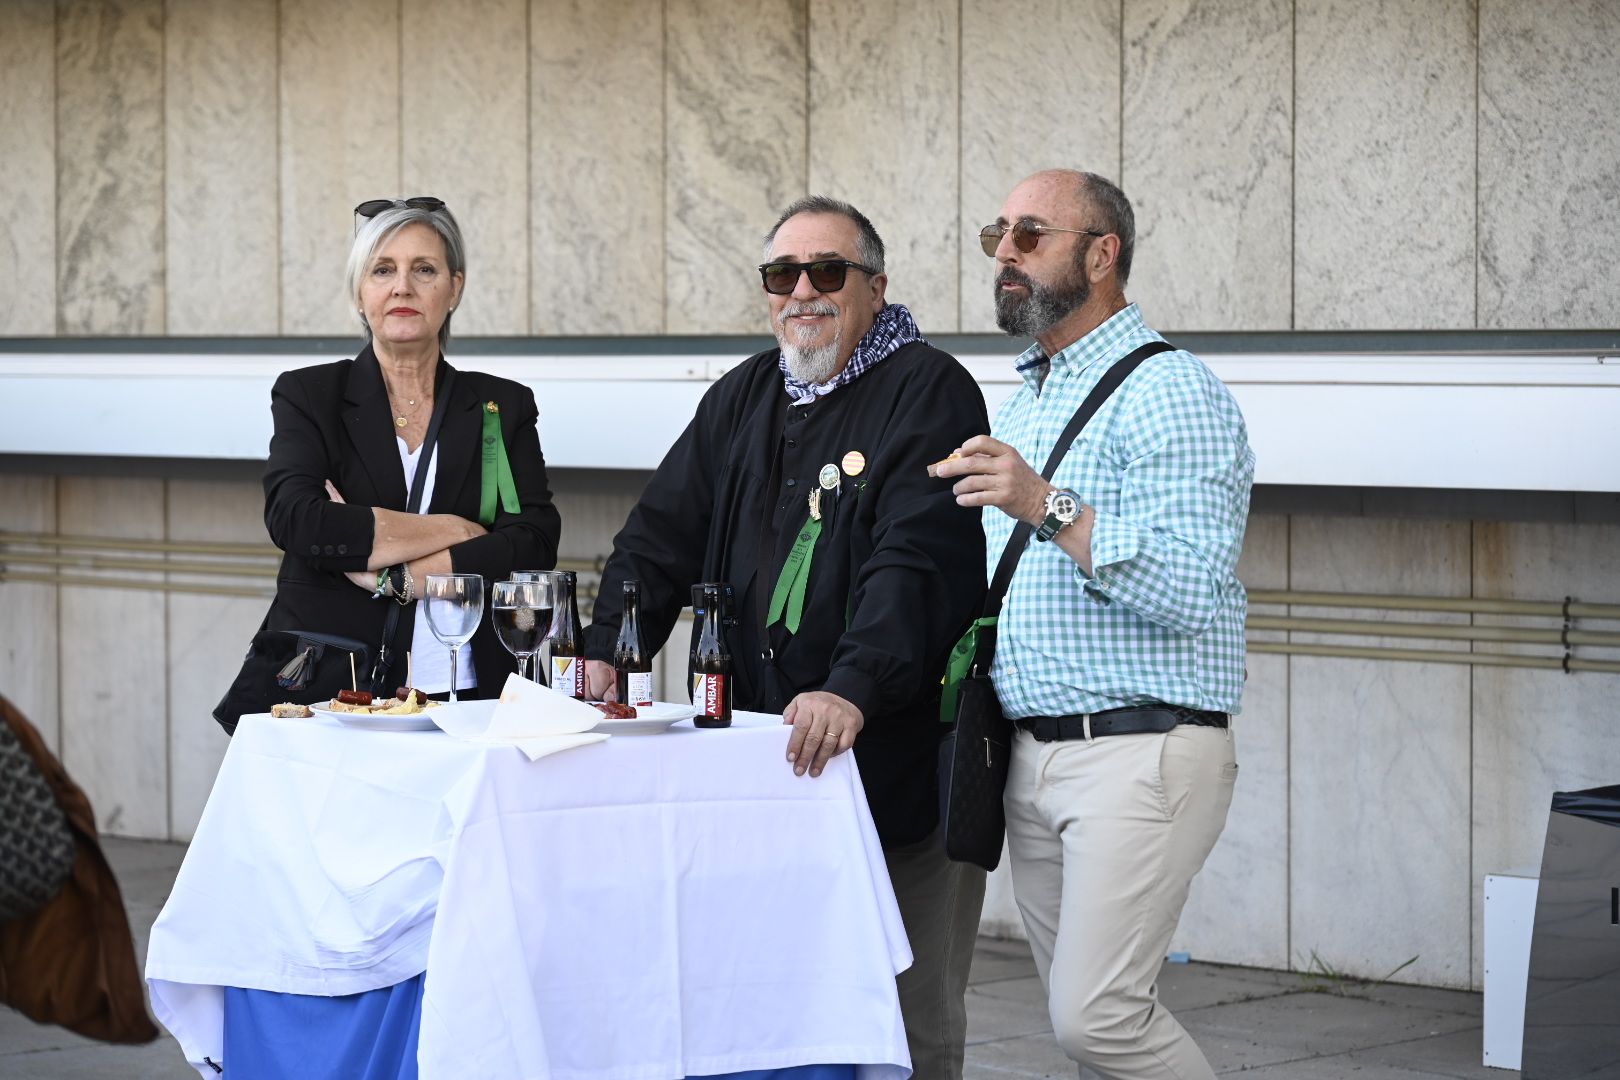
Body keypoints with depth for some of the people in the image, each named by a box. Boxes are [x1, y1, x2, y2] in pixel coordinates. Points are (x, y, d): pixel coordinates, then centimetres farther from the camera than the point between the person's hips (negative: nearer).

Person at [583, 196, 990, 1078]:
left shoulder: (929, 394, -7)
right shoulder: (745, 397, 16)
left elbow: (915, 564, -19)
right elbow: (663, 535, 15)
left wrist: (853, 690, -33)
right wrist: (601, 653, -2)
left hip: (900, 765, -6)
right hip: (765, 758, 6)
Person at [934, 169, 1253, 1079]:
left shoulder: (1169, 392, -10)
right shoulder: (1025, 403, 20)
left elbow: (1192, 588, -22)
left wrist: (1051, 509, -28)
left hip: (1139, 754, -9)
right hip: (1032, 756, 9)